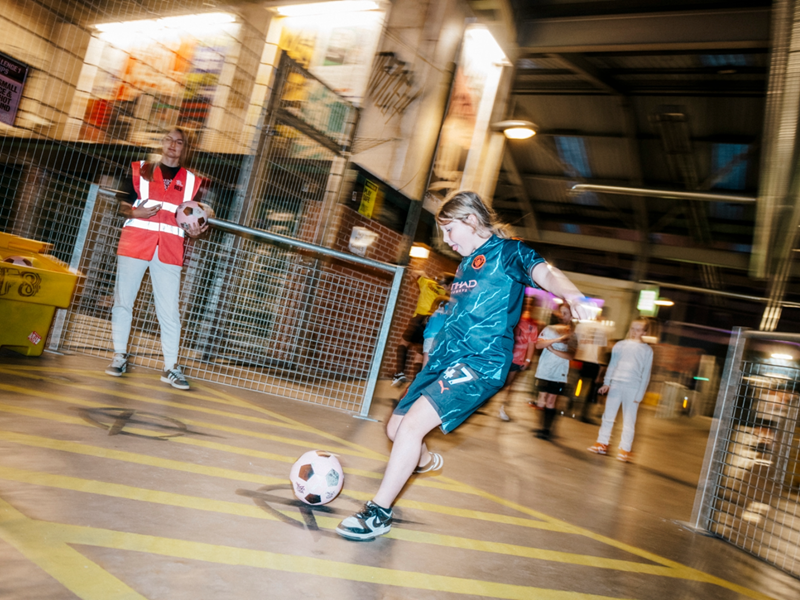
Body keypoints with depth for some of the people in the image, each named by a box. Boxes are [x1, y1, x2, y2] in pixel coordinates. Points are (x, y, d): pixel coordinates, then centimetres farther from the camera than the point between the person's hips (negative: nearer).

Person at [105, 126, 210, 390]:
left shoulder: (191, 180, 14)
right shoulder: (139, 170, 12)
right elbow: (122, 202, 9)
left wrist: (193, 229, -7)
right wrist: (134, 212, -12)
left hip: (169, 250, 0)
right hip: (134, 243, 1)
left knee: (169, 311, -4)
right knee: (123, 300, 4)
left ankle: (170, 368, 0)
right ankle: (119, 356, 18)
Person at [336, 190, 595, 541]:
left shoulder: (507, 252, -4)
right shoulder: (466, 263, 20)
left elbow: (544, 273, -25)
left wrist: (571, 294, -46)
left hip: (480, 364, -9)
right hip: (444, 360, 9)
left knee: (413, 424, -23)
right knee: (395, 428, 15)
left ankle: (378, 513, -10)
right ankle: (426, 461, 48)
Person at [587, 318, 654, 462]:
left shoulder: (647, 350, 2)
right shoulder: (620, 345, 8)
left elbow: (646, 374, 1)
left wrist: (640, 394, -4)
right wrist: (606, 383, 6)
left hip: (633, 388, -3)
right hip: (616, 384, 3)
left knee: (629, 420, -1)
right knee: (608, 415, 8)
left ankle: (625, 450, 5)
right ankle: (602, 443, 18)